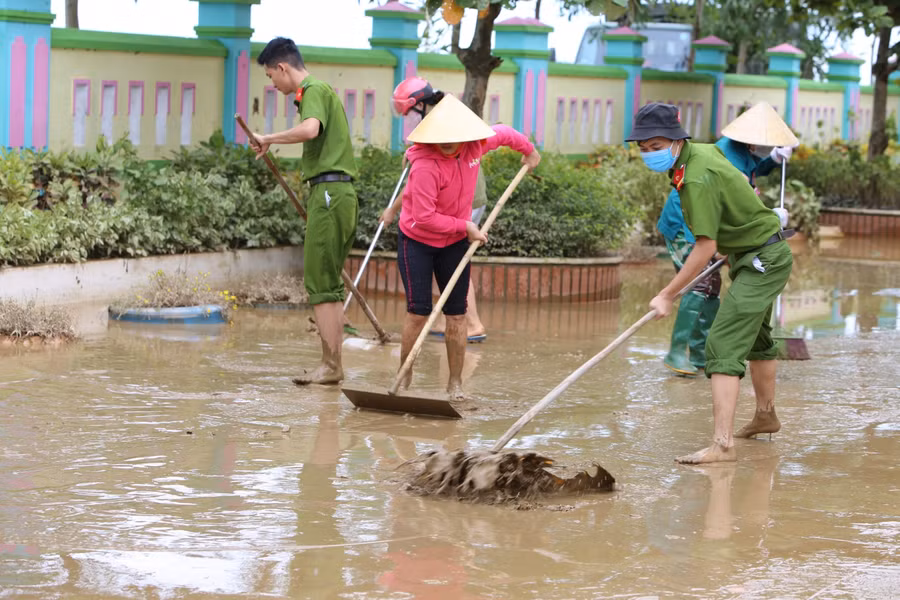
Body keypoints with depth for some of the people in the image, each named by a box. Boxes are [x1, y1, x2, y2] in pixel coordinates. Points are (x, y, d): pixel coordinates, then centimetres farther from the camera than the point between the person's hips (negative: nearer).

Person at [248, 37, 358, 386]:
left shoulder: (314, 91, -7)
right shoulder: (320, 91, 24)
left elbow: (311, 129, -28)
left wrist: (268, 139, -17)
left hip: (329, 191, -10)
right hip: (339, 192, 10)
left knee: (320, 283, -9)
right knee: (330, 283, 9)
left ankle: (330, 366, -10)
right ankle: (333, 364, 10)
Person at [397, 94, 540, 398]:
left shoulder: (475, 145, -12)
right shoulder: (425, 165, -29)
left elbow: (503, 133, 12)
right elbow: (424, 218, -30)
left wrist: (529, 150, 28)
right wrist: (465, 226, -21)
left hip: (454, 242, 5)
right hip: (417, 241, -5)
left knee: (456, 314, 4)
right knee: (418, 312, -10)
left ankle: (455, 382, 13)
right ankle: (404, 379, 2)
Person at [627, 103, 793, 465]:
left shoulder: (698, 180, -28)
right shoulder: (703, 150, 0)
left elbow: (705, 248, -30)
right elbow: (737, 181, 20)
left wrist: (667, 295, -26)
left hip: (763, 260, -10)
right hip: (762, 254, 10)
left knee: (723, 345, -20)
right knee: (756, 339, 27)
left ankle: (722, 444, -28)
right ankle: (765, 415, 47)